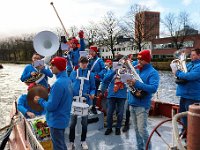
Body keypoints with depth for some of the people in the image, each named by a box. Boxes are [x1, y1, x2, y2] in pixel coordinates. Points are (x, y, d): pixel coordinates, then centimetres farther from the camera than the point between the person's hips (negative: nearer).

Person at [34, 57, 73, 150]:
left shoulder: (58, 83, -28)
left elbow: (51, 106, -25)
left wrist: (40, 100, -9)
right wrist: (50, 94, 7)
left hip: (56, 121, -9)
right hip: (63, 118, 9)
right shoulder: (67, 80, 2)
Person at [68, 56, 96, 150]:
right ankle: (71, 142, 18)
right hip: (74, 100, 0)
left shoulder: (90, 74, 4)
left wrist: (92, 94, -15)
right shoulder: (73, 73, 4)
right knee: (73, 122, 5)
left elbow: (93, 88, 5)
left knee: (84, 122, 11)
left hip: (86, 101, 1)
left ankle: (83, 141, 27)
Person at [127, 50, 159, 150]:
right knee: (136, 129, 15)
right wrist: (129, 82, -6)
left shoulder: (152, 72, -9)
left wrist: (137, 83, -27)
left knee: (142, 130, -5)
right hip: (132, 104, 7)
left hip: (142, 105, -7)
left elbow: (153, 88, -23)